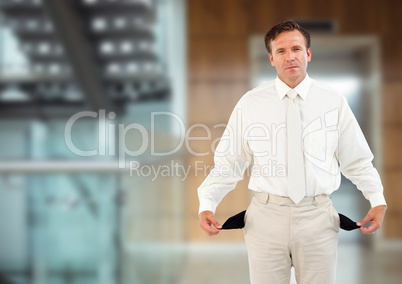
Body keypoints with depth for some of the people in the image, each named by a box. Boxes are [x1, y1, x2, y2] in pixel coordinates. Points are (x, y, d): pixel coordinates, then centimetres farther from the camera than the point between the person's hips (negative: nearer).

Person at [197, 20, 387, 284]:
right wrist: (207, 204, -12)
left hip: (318, 216, 1)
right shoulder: (250, 103, -1)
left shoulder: (333, 101, 2)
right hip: (266, 216, 0)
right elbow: (229, 162, 0)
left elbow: (357, 161, 5)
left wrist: (378, 200, -7)